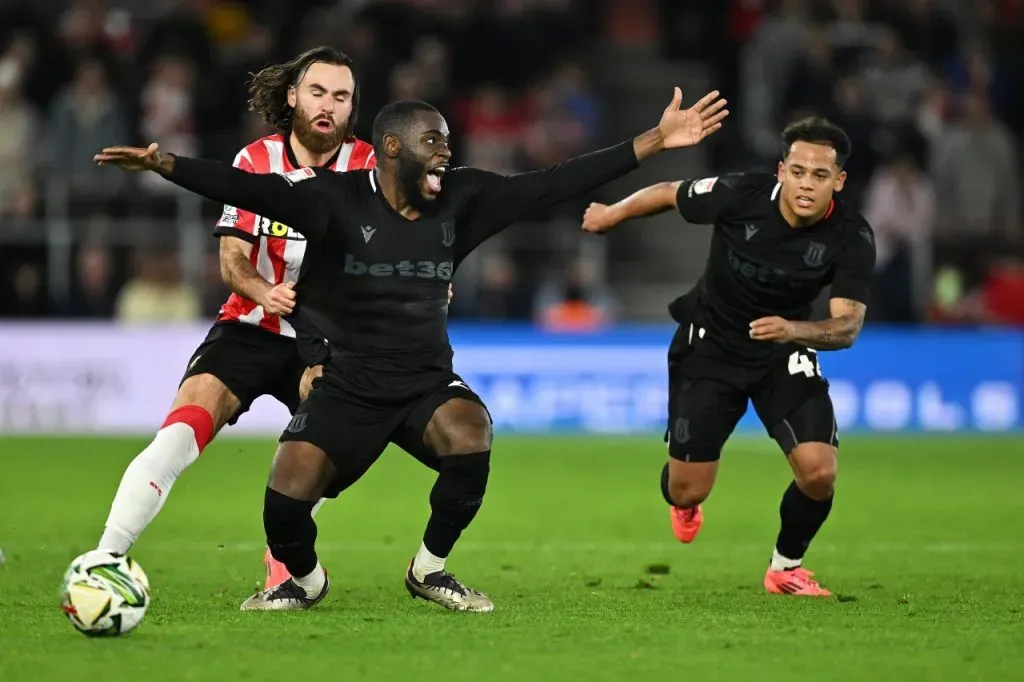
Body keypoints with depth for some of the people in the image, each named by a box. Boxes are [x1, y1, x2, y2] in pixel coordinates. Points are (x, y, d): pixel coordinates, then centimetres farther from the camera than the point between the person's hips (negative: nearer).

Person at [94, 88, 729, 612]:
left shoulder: (461, 199, -3)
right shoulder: (337, 198, -12)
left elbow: (553, 184, -3)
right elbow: (250, 188, -23)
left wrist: (655, 141, -6)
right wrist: (165, 163, -37)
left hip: (427, 381, 2)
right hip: (346, 387, -2)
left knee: (471, 433, -30)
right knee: (285, 501, -18)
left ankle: (430, 569, -4)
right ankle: (306, 579, 19)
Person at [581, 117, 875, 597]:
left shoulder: (852, 238, -23)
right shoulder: (740, 196, -25)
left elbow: (847, 327, -29)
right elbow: (667, 195, -6)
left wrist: (793, 330, -49)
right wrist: (611, 214, 10)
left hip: (784, 353, 1)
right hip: (709, 348, -1)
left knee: (819, 472, -18)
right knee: (687, 491, -1)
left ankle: (786, 567, 13)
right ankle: (685, 503, 41)